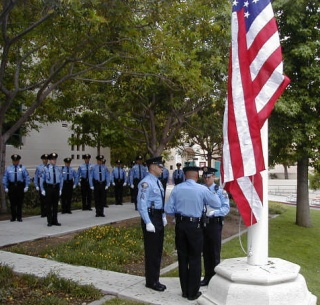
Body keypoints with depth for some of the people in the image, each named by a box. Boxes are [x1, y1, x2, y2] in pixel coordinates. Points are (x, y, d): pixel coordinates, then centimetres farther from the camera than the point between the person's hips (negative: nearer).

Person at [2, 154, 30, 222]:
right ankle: (13, 217, 14)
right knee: (12, 203, 3)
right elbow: (5, 178, 7)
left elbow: (27, 178, 2)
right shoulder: (8, 168, 5)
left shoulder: (22, 168, 3)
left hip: (20, 186, -1)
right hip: (11, 187, 1)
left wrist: (26, 187, -5)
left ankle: (19, 217, 12)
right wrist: (5, 187, 0)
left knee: (20, 203, 4)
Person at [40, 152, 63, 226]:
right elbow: (41, 179, -1)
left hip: (56, 188, 3)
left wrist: (60, 189, 7)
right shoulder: (46, 169, -8)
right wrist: (42, 190, -3)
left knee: (55, 205, 9)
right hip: (48, 188, -3)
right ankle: (49, 221, 13)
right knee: (48, 205, 4)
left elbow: (61, 179, 9)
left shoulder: (59, 169, 2)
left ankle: (55, 221, 19)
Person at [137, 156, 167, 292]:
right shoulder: (146, 183, -17)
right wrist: (148, 223, -24)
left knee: (158, 251, 16)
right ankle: (151, 282, 15)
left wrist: (163, 216, 16)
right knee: (151, 251, 2)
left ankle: (155, 280, 28)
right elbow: (141, 205, -22)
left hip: (159, 218, 9)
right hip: (150, 218, -9)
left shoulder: (158, 182, 13)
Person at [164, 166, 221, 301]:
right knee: (195, 259, 9)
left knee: (182, 258, 14)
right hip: (194, 226, -3)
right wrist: (214, 193, 16)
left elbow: (168, 209, -3)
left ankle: (185, 291, 25)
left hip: (180, 225, 3)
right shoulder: (202, 189, -11)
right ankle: (193, 293, 17)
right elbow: (217, 204, -1)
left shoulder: (177, 189, -4)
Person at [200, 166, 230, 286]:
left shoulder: (220, 191, -7)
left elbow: (226, 208, -14)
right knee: (206, 252, 13)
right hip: (202, 224, 4)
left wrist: (213, 212, -28)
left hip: (214, 224, -4)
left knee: (215, 252, 4)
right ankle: (207, 277, 25)